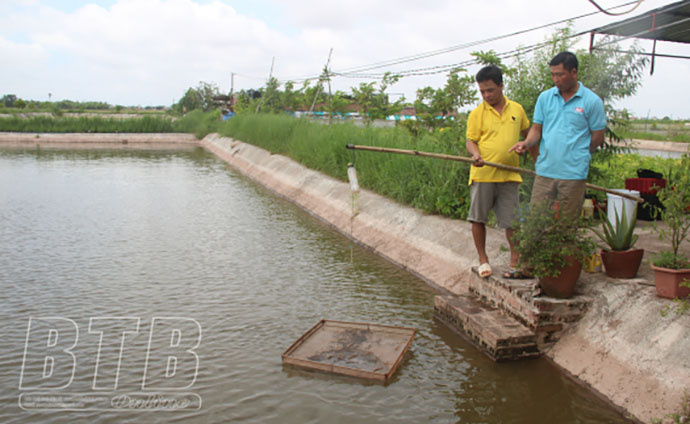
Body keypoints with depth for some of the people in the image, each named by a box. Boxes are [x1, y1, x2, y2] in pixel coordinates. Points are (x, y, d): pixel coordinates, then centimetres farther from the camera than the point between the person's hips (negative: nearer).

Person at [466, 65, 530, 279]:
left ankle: (516, 259, 17)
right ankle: (483, 259, 19)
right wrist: (476, 154, -20)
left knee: (512, 220, 3)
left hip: (508, 175, 1)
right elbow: (470, 140, 1)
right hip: (482, 174, -1)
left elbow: (528, 135, 22)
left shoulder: (517, 109, 9)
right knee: (478, 218, 3)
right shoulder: (477, 113, 1)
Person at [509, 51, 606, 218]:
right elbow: (537, 129, 10)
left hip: (574, 174, -3)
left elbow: (598, 137, 3)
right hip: (545, 171, 3)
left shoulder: (592, 101, -1)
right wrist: (527, 143, -10)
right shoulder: (545, 97, 8)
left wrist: (577, 156, 5)